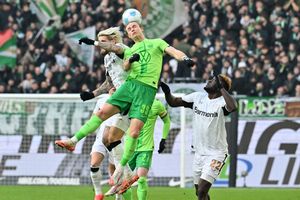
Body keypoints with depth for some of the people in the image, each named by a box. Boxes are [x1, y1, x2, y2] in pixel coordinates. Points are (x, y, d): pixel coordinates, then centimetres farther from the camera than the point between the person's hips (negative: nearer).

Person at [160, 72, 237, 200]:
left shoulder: (222, 102, -17)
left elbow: (233, 107, -40)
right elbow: (173, 102, 8)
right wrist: (167, 93, -12)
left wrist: (221, 88, -36)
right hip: (199, 152, 7)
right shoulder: (198, 97, 2)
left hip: (216, 154, -7)